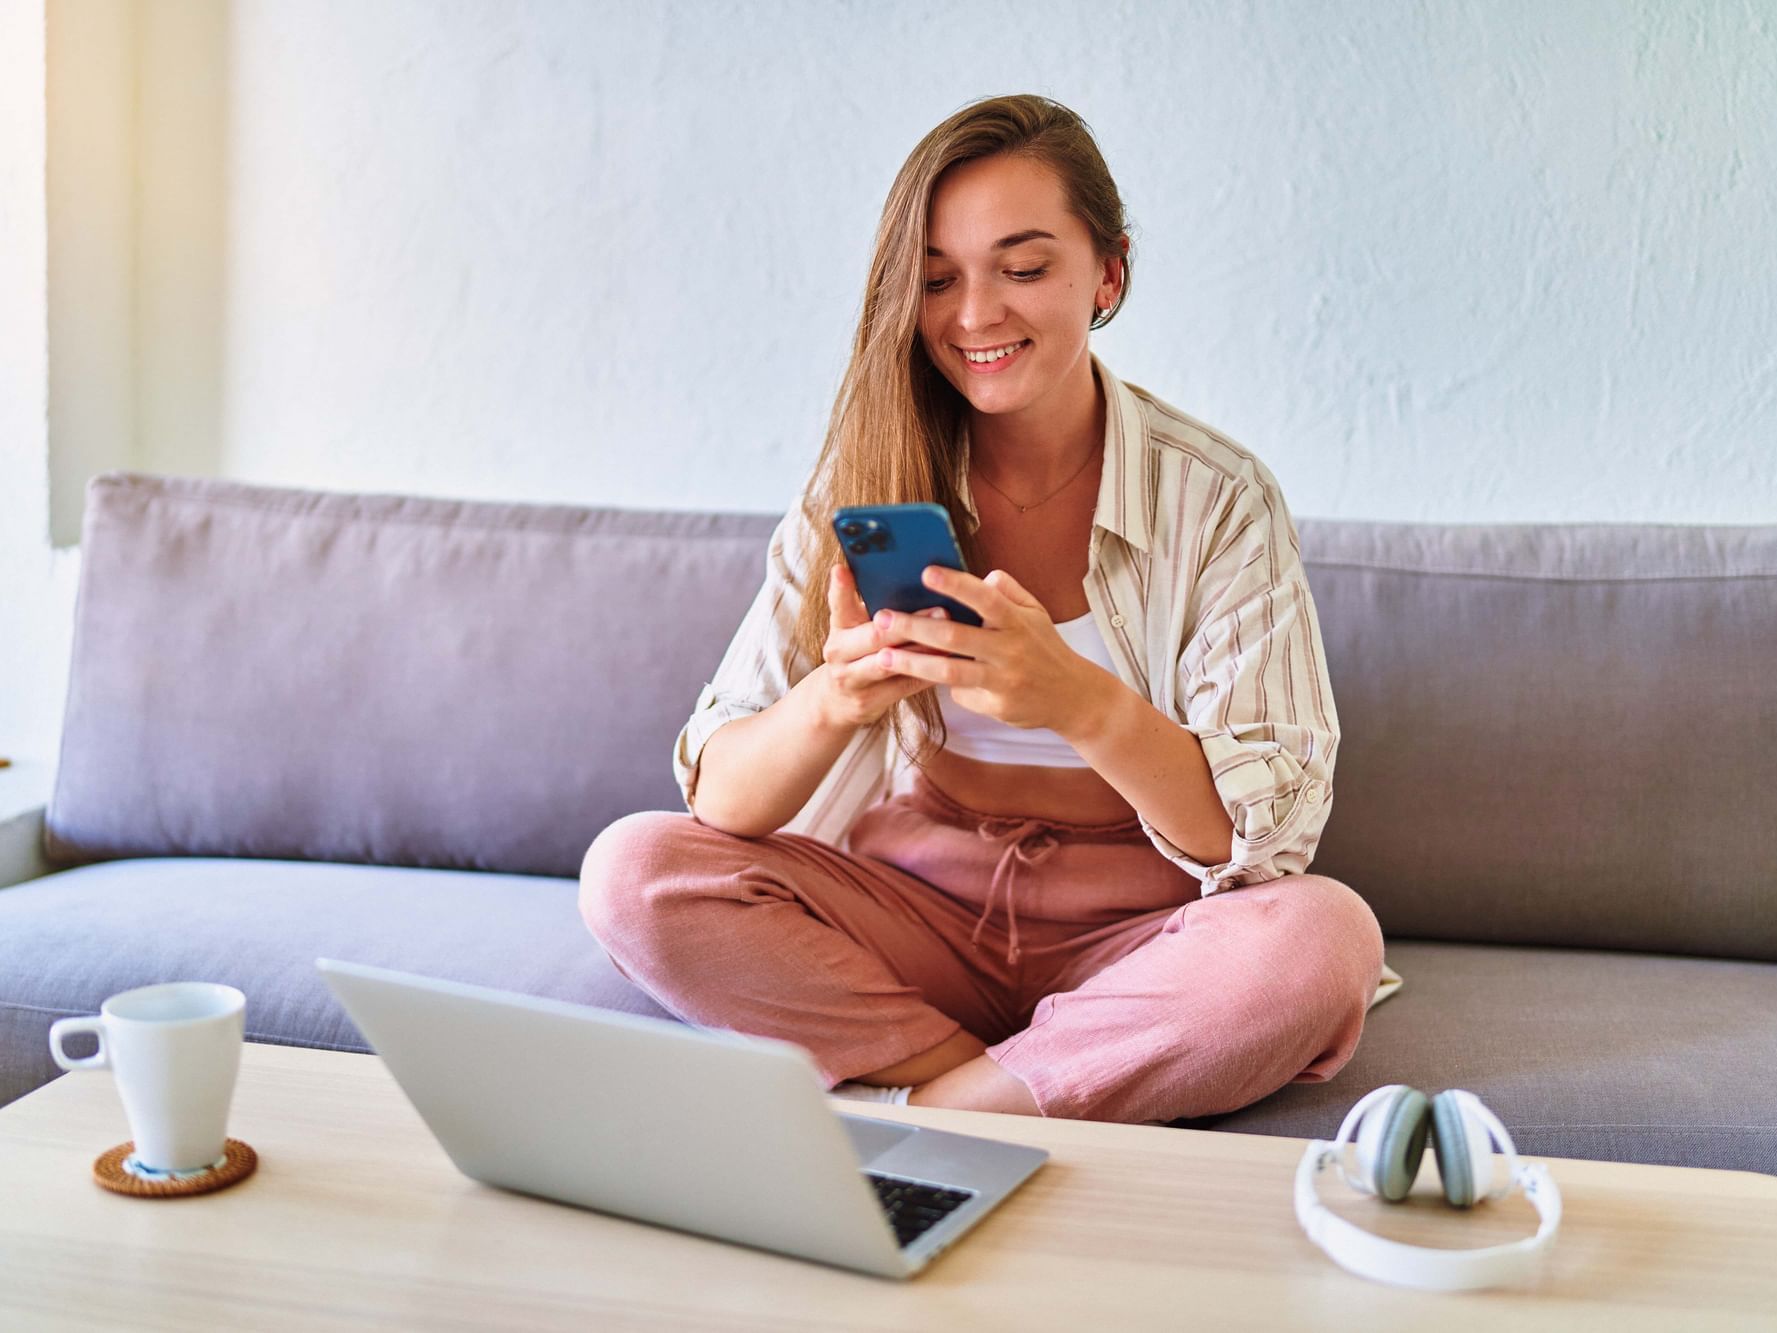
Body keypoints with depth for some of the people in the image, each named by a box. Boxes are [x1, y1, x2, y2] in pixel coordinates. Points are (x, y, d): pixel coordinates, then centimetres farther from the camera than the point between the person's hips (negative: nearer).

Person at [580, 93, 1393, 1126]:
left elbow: (1271, 835, -17)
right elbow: (721, 798, -9)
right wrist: (833, 702, -32)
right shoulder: (864, 488, -3)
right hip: (913, 914, 2)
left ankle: (923, 1111, -19)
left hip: (1136, 939, -1)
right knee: (633, 869, -20)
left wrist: (1079, 701, -36)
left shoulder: (1219, 499, -8)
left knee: (1325, 938, -32)